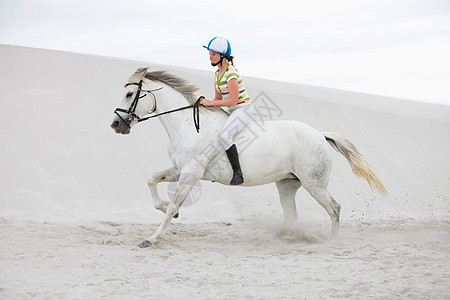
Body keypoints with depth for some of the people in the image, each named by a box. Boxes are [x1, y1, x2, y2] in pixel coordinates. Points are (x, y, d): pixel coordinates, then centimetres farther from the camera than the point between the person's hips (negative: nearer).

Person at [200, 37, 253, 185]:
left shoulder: (231, 73, -20)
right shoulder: (217, 74, 9)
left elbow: (233, 100, -23)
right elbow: (219, 97, 17)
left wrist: (211, 103, -19)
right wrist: (206, 103, -1)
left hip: (243, 109, -10)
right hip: (231, 111, 10)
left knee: (224, 136, -30)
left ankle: (238, 173, -25)